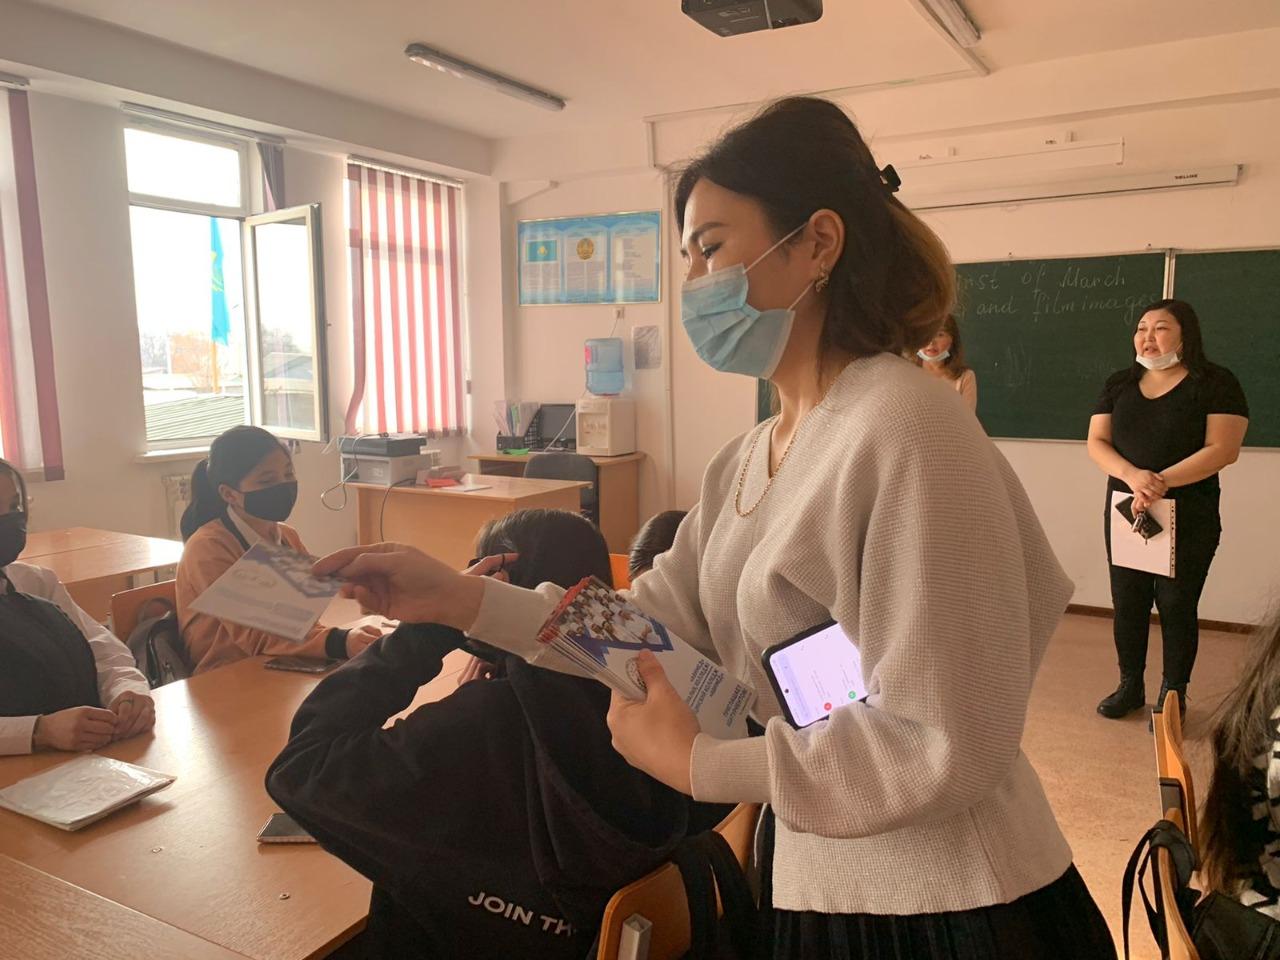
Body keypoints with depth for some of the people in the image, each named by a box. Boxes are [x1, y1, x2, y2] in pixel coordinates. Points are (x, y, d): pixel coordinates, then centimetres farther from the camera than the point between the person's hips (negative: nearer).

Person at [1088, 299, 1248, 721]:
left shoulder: (1215, 383, -5)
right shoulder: (1119, 384, 7)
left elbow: (1223, 449, -14)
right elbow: (1096, 442, 1)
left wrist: (1161, 481, -24)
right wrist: (1132, 475, -18)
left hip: (1188, 516, -4)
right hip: (1124, 510, 4)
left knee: (1177, 606, 3)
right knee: (1127, 603, 10)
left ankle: (1174, 696, 18)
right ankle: (1130, 686, 25)